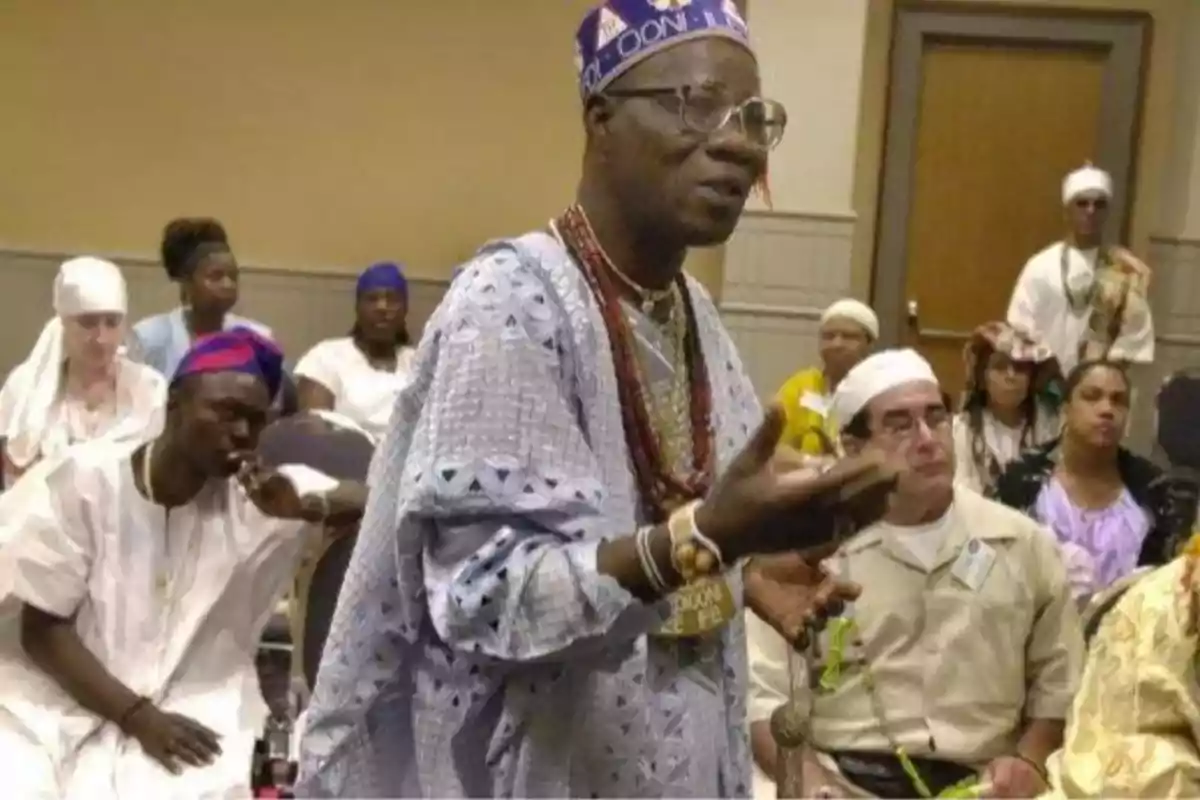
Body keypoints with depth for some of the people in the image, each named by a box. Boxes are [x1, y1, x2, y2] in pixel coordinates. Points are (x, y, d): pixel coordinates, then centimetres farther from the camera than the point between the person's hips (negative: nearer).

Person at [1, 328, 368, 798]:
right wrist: (137, 716, -15)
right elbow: (42, 627, -4)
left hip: (201, 707, 0)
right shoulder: (88, 479, -4)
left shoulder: (263, 493, -1)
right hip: (74, 700, 0)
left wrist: (306, 507, -24)